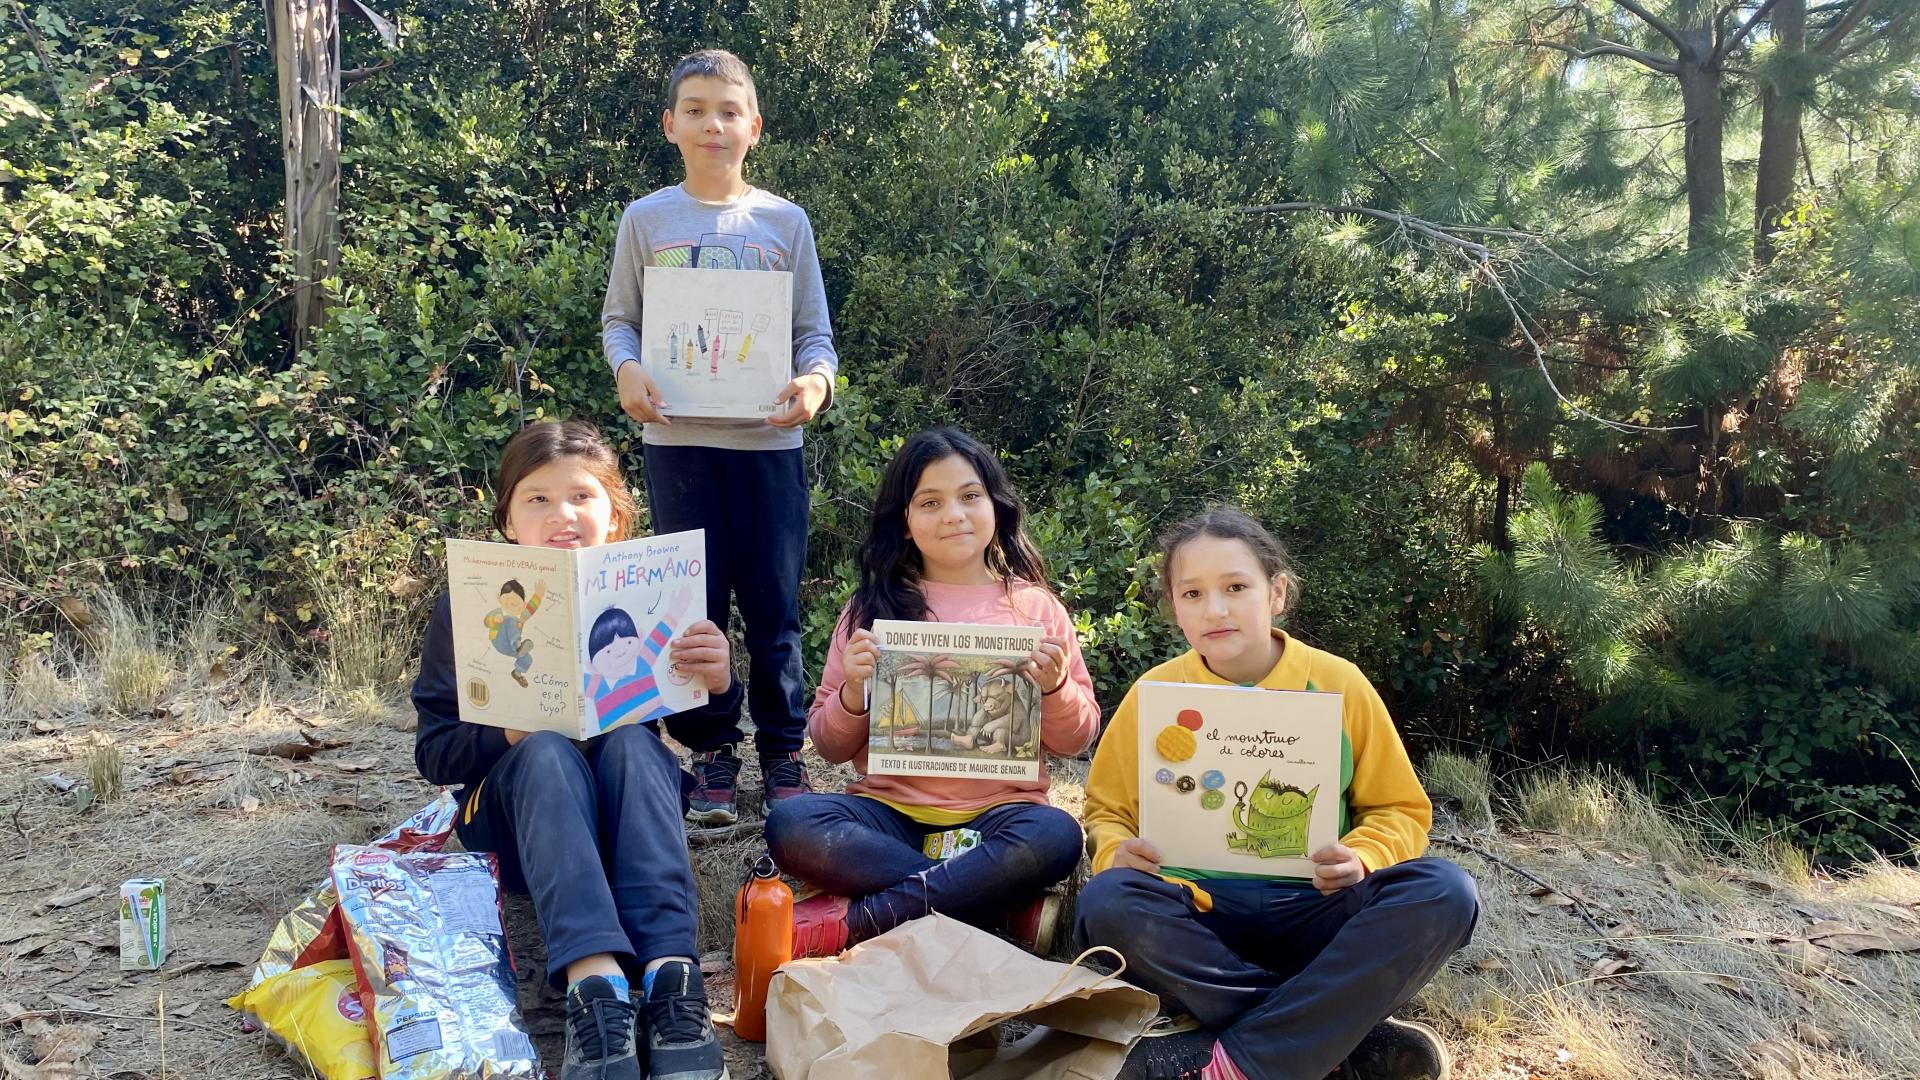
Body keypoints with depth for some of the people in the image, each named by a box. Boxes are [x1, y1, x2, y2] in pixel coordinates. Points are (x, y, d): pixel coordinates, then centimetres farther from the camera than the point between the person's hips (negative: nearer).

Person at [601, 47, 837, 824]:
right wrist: (626, 369, -13)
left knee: (774, 606, 4)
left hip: (767, 438, 0)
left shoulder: (785, 222, 5)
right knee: (694, 603, 5)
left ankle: (783, 753, 19)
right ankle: (712, 755, 19)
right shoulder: (646, 220, 6)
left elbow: (815, 331, 6)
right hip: (678, 438, 0)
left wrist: (815, 380, -16)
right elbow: (617, 319, 9)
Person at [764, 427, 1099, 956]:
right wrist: (854, 692, -12)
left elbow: (1076, 739, 9)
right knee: (791, 822, -28)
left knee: (1055, 835, -33)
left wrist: (1054, 688, -11)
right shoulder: (873, 608, 8)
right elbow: (830, 747, 9)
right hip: (889, 809, 1)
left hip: (997, 811, -1)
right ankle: (1014, 909, -23)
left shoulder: (1035, 607, 7)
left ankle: (853, 921, -25)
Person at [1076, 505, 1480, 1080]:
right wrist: (1117, 852, -15)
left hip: (1314, 909, 1)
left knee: (1443, 891, -26)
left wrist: (1361, 858, -16)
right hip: (1199, 911, 0)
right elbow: (1107, 808, 9)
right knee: (1107, 903, -31)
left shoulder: (1338, 684, -1)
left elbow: (1400, 811, 6)